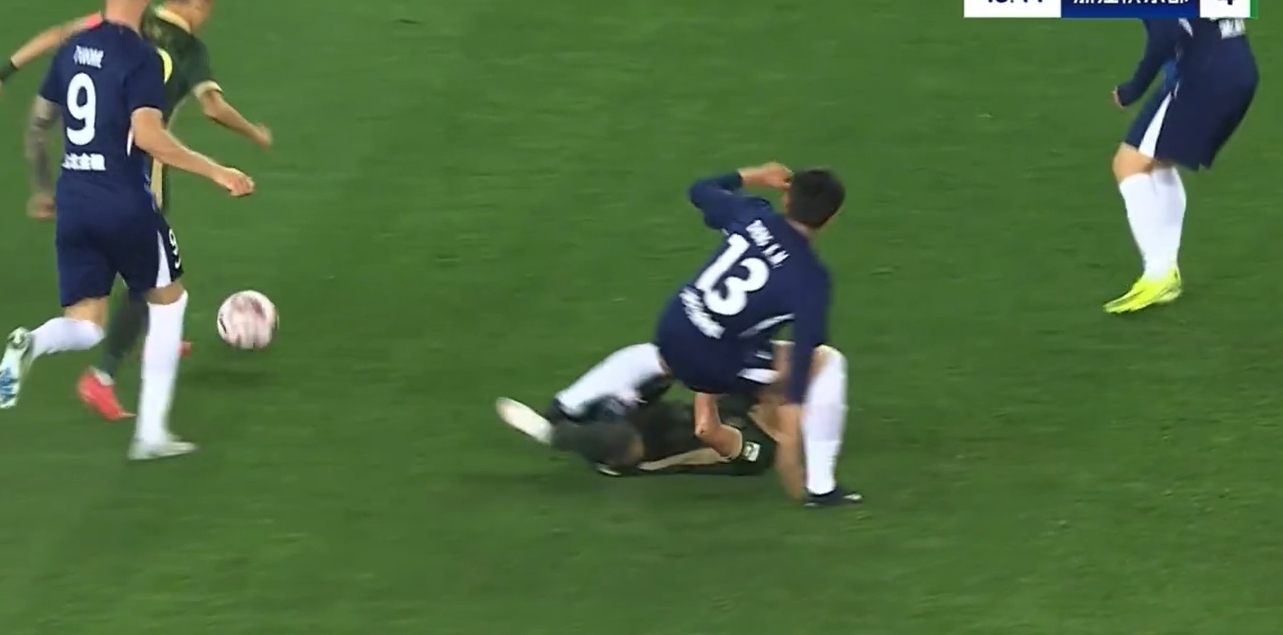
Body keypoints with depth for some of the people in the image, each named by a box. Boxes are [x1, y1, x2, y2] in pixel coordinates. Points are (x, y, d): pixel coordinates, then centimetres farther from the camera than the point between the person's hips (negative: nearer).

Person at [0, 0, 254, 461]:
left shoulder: (72, 49, 9)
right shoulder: (142, 57, -12)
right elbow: (148, 135, -24)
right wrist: (216, 172, -20)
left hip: (73, 203, 5)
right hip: (125, 203, -5)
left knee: (85, 326, 10)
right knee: (168, 300, 17)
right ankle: (151, 434, 14)